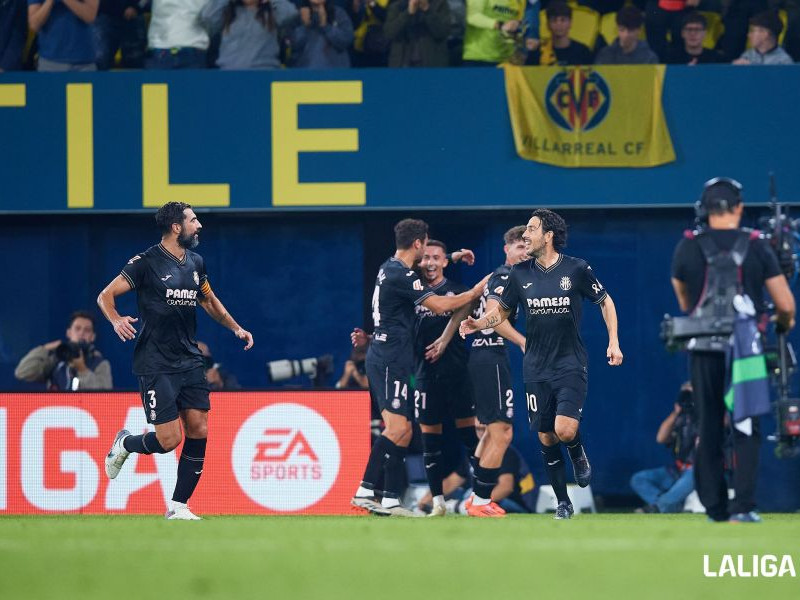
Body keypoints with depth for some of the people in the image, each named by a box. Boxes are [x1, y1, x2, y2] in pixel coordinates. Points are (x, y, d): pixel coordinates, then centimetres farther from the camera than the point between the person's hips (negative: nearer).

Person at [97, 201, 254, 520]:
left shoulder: (196, 263, 11)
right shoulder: (147, 262, -9)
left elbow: (209, 300, 28)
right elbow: (105, 296, -7)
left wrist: (235, 327, 17)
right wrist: (116, 320, -27)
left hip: (189, 360, 6)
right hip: (156, 364, -6)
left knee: (199, 431, -3)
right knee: (169, 439, -10)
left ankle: (178, 506, 6)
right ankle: (124, 444, 22)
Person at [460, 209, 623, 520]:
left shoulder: (576, 269, -6)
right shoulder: (520, 273, 2)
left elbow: (605, 301, 6)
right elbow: (500, 311, 10)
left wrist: (614, 342, -1)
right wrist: (479, 323, -11)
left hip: (570, 364, -3)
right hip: (536, 368, 3)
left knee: (565, 431, -20)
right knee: (546, 438, 3)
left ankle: (578, 454, 16)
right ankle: (563, 502, 16)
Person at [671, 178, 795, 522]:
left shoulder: (687, 248, 1)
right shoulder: (756, 248, -2)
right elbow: (786, 305, -2)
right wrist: (784, 323, 21)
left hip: (703, 350, 1)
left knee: (709, 429, 11)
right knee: (746, 428, 4)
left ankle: (715, 507, 12)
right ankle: (743, 507, -7)